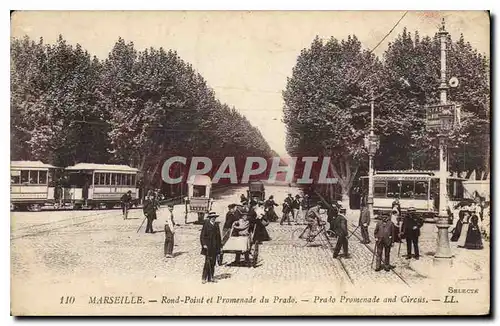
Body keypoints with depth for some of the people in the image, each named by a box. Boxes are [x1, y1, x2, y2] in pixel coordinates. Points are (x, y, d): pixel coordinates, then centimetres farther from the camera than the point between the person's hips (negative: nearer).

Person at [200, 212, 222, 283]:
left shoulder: (216, 225, 11)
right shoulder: (206, 225, -6)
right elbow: (202, 235, -7)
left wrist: (219, 245, 13)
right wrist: (204, 244, -15)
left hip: (215, 247, 6)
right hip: (208, 246, -6)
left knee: (213, 262, 8)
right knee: (208, 262, -8)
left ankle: (210, 277, 16)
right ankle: (204, 278, 0)